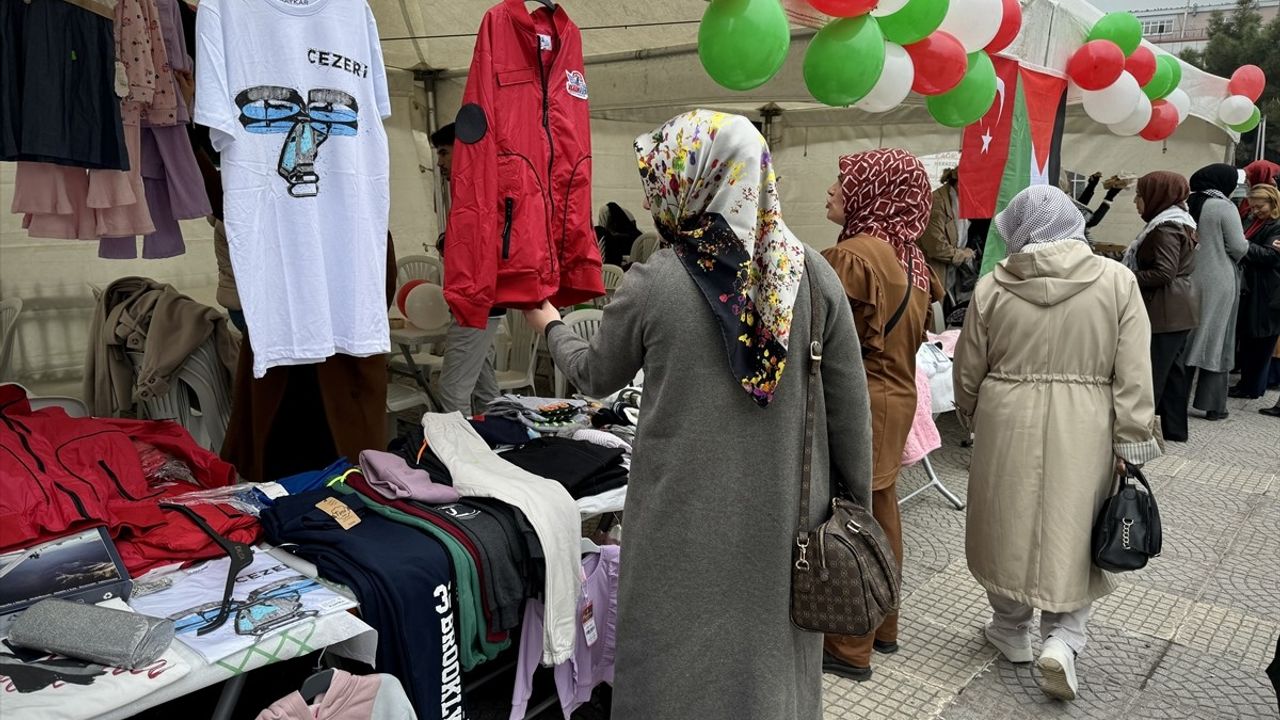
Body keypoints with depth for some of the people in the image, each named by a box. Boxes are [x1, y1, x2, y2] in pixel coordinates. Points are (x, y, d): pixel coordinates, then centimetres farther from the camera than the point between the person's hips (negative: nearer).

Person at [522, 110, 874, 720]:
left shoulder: (651, 285, -12)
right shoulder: (812, 272, -7)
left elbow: (596, 376, 5)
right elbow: (848, 401, -3)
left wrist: (551, 327, 25)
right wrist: (857, 503, 11)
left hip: (687, 517, -2)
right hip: (783, 510, 3)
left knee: (681, 666, 16)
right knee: (771, 650, 20)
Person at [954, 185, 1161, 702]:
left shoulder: (993, 287, -6)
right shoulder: (1117, 281, -6)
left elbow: (968, 372, 3)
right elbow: (1133, 377, -8)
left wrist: (971, 419, 20)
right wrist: (1132, 443, 0)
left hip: (1009, 425, 0)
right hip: (1083, 430, 0)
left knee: (1009, 526, 16)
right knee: (1073, 531, 14)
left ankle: (1011, 630, 32)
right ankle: (1062, 638, 6)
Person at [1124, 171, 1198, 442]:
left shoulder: (1165, 227, -16)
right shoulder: (1178, 221, 16)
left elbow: (1164, 272, -23)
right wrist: (1128, 275, 12)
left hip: (1166, 311, -10)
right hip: (1178, 309, 10)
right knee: (1172, 371, 14)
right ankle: (1174, 429, 21)